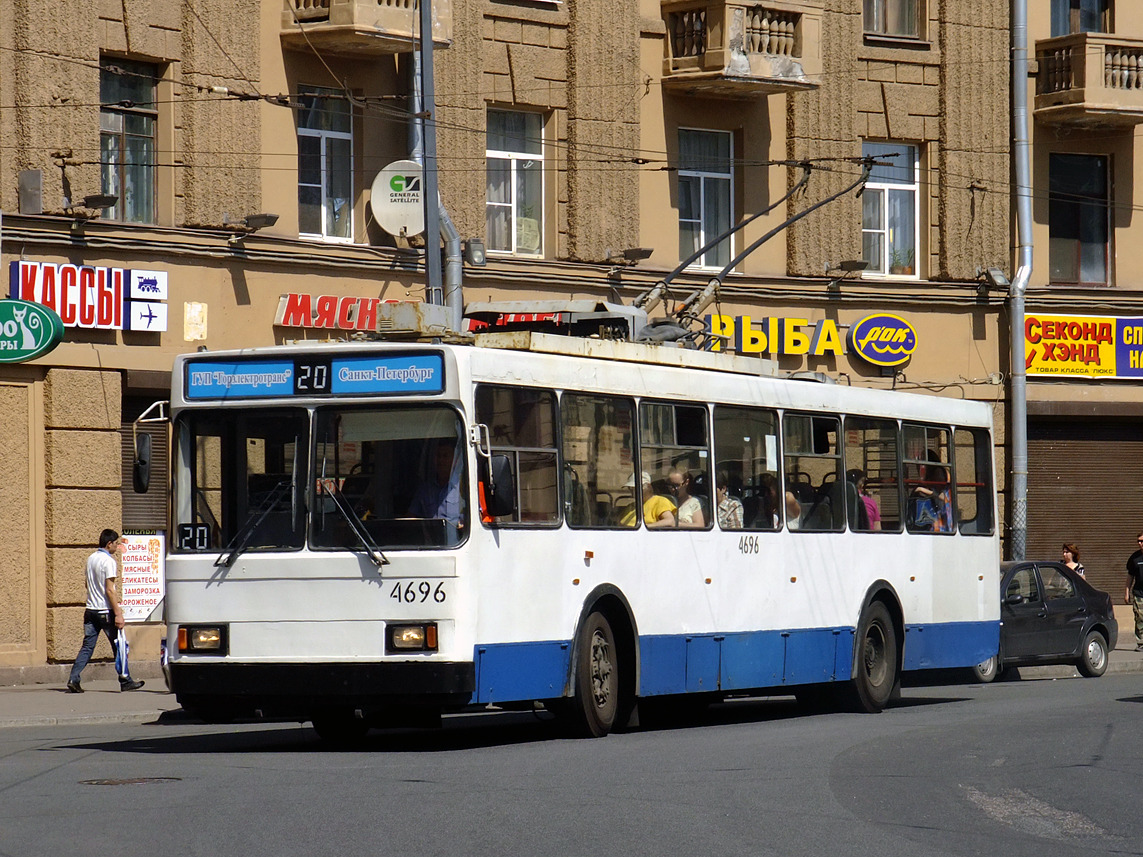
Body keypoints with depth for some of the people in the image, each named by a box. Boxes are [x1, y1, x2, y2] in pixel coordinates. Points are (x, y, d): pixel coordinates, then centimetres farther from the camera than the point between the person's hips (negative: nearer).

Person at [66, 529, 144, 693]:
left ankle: (73, 680, -5)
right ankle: (125, 681, 10)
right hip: (105, 611, -7)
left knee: (87, 647, 6)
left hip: (90, 610, 7)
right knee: (118, 646, 4)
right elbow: (109, 590, -18)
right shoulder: (108, 561, -13)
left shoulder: (91, 559, 11)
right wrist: (118, 613, -18)